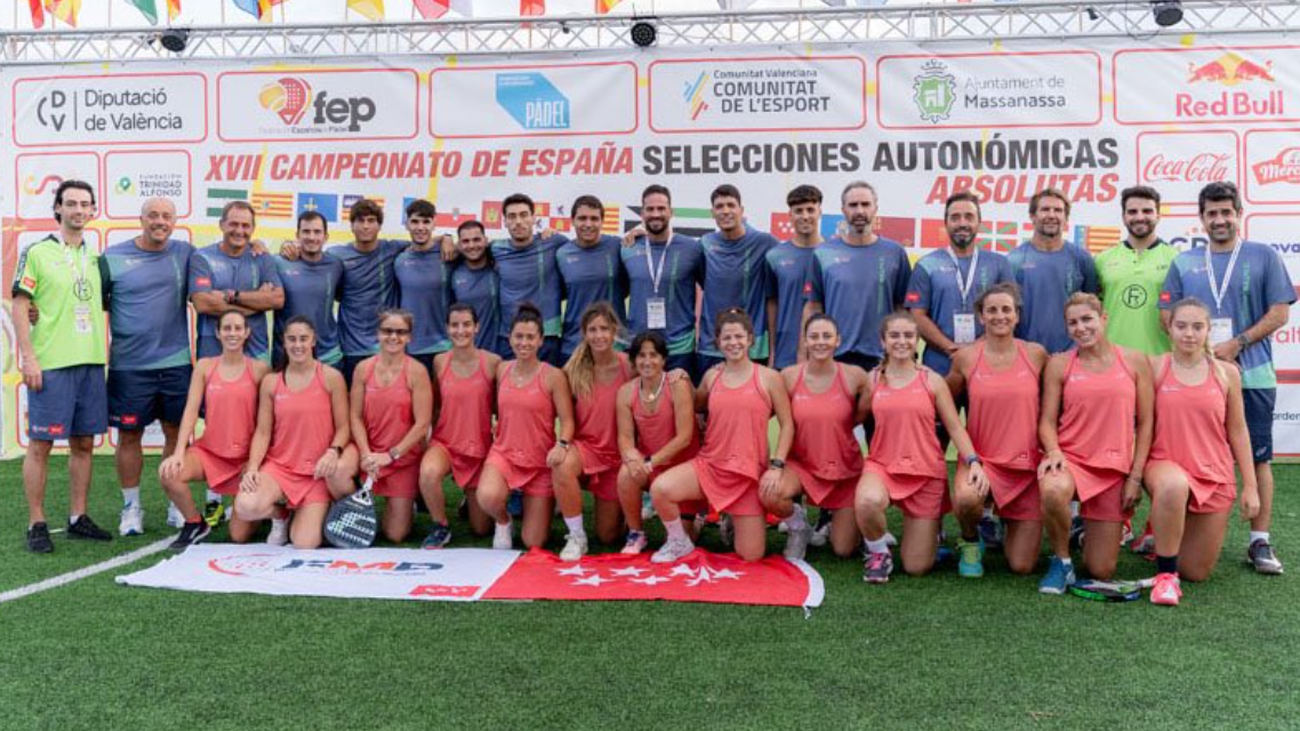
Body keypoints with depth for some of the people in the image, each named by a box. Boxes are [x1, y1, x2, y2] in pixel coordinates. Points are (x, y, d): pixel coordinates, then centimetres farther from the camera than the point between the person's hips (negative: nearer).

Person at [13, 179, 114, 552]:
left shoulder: (96, 256, 13)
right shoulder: (37, 252, -2)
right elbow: (20, 307, -5)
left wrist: (103, 351, 11)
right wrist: (28, 358, -12)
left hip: (91, 361, 5)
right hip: (50, 363, -5)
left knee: (84, 443, 9)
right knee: (40, 444, -1)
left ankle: (78, 517, 19)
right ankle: (36, 524, 7)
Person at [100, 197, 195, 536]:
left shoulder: (185, 253, 5)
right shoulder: (112, 258, 0)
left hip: (176, 362, 2)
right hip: (129, 365, -1)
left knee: (177, 432, 7)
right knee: (129, 434, 5)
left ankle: (177, 506, 19)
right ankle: (131, 507, 19)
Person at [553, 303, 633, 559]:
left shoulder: (628, 366, -13)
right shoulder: (575, 368, -8)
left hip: (616, 452, 0)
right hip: (585, 445, 1)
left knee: (608, 536, 5)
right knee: (562, 467, -37)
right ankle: (577, 537, -15)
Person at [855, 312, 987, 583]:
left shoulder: (932, 381, 0)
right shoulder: (873, 380, 2)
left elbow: (955, 427, -1)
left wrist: (973, 461, -17)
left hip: (927, 472, 0)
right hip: (882, 465, 0)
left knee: (917, 567, 1)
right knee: (867, 501, -39)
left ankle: (930, 526, 39)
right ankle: (878, 553, -5)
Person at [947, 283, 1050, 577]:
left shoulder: (1036, 354, -1)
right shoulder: (966, 357, -3)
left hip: (1028, 464, 1)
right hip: (981, 458, -1)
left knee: (1022, 566, 0)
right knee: (966, 498, -38)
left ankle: (1010, 525, 36)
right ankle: (970, 542, -2)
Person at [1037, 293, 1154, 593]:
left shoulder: (1134, 361, 4)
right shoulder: (1059, 364, 2)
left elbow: (1145, 423, 4)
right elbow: (1047, 421, 1)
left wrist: (1135, 477, -2)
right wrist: (1054, 451, -19)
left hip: (1115, 467, 1)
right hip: (1069, 458, -1)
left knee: (1101, 572, 1)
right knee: (1053, 490, -41)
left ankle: (1090, 527, 39)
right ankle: (1061, 562, -11)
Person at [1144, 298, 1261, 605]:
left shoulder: (1226, 373, 1)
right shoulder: (1155, 367, -4)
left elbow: (1237, 432, 6)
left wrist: (1250, 486, 5)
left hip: (1214, 476, 3)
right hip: (1166, 464, -3)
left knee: (1197, 573, 6)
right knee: (1174, 485, -43)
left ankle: (1167, 531, 40)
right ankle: (1166, 574, -22)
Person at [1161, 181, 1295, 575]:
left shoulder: (1264, 257, 4)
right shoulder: (1184, 263, 10)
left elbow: (1280, 312, -1)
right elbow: (1168, 313, 7)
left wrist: (1236, 344, -12)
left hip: (1252, 375, -2)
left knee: (1257, 457, 1)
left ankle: (1260, 541, 8)